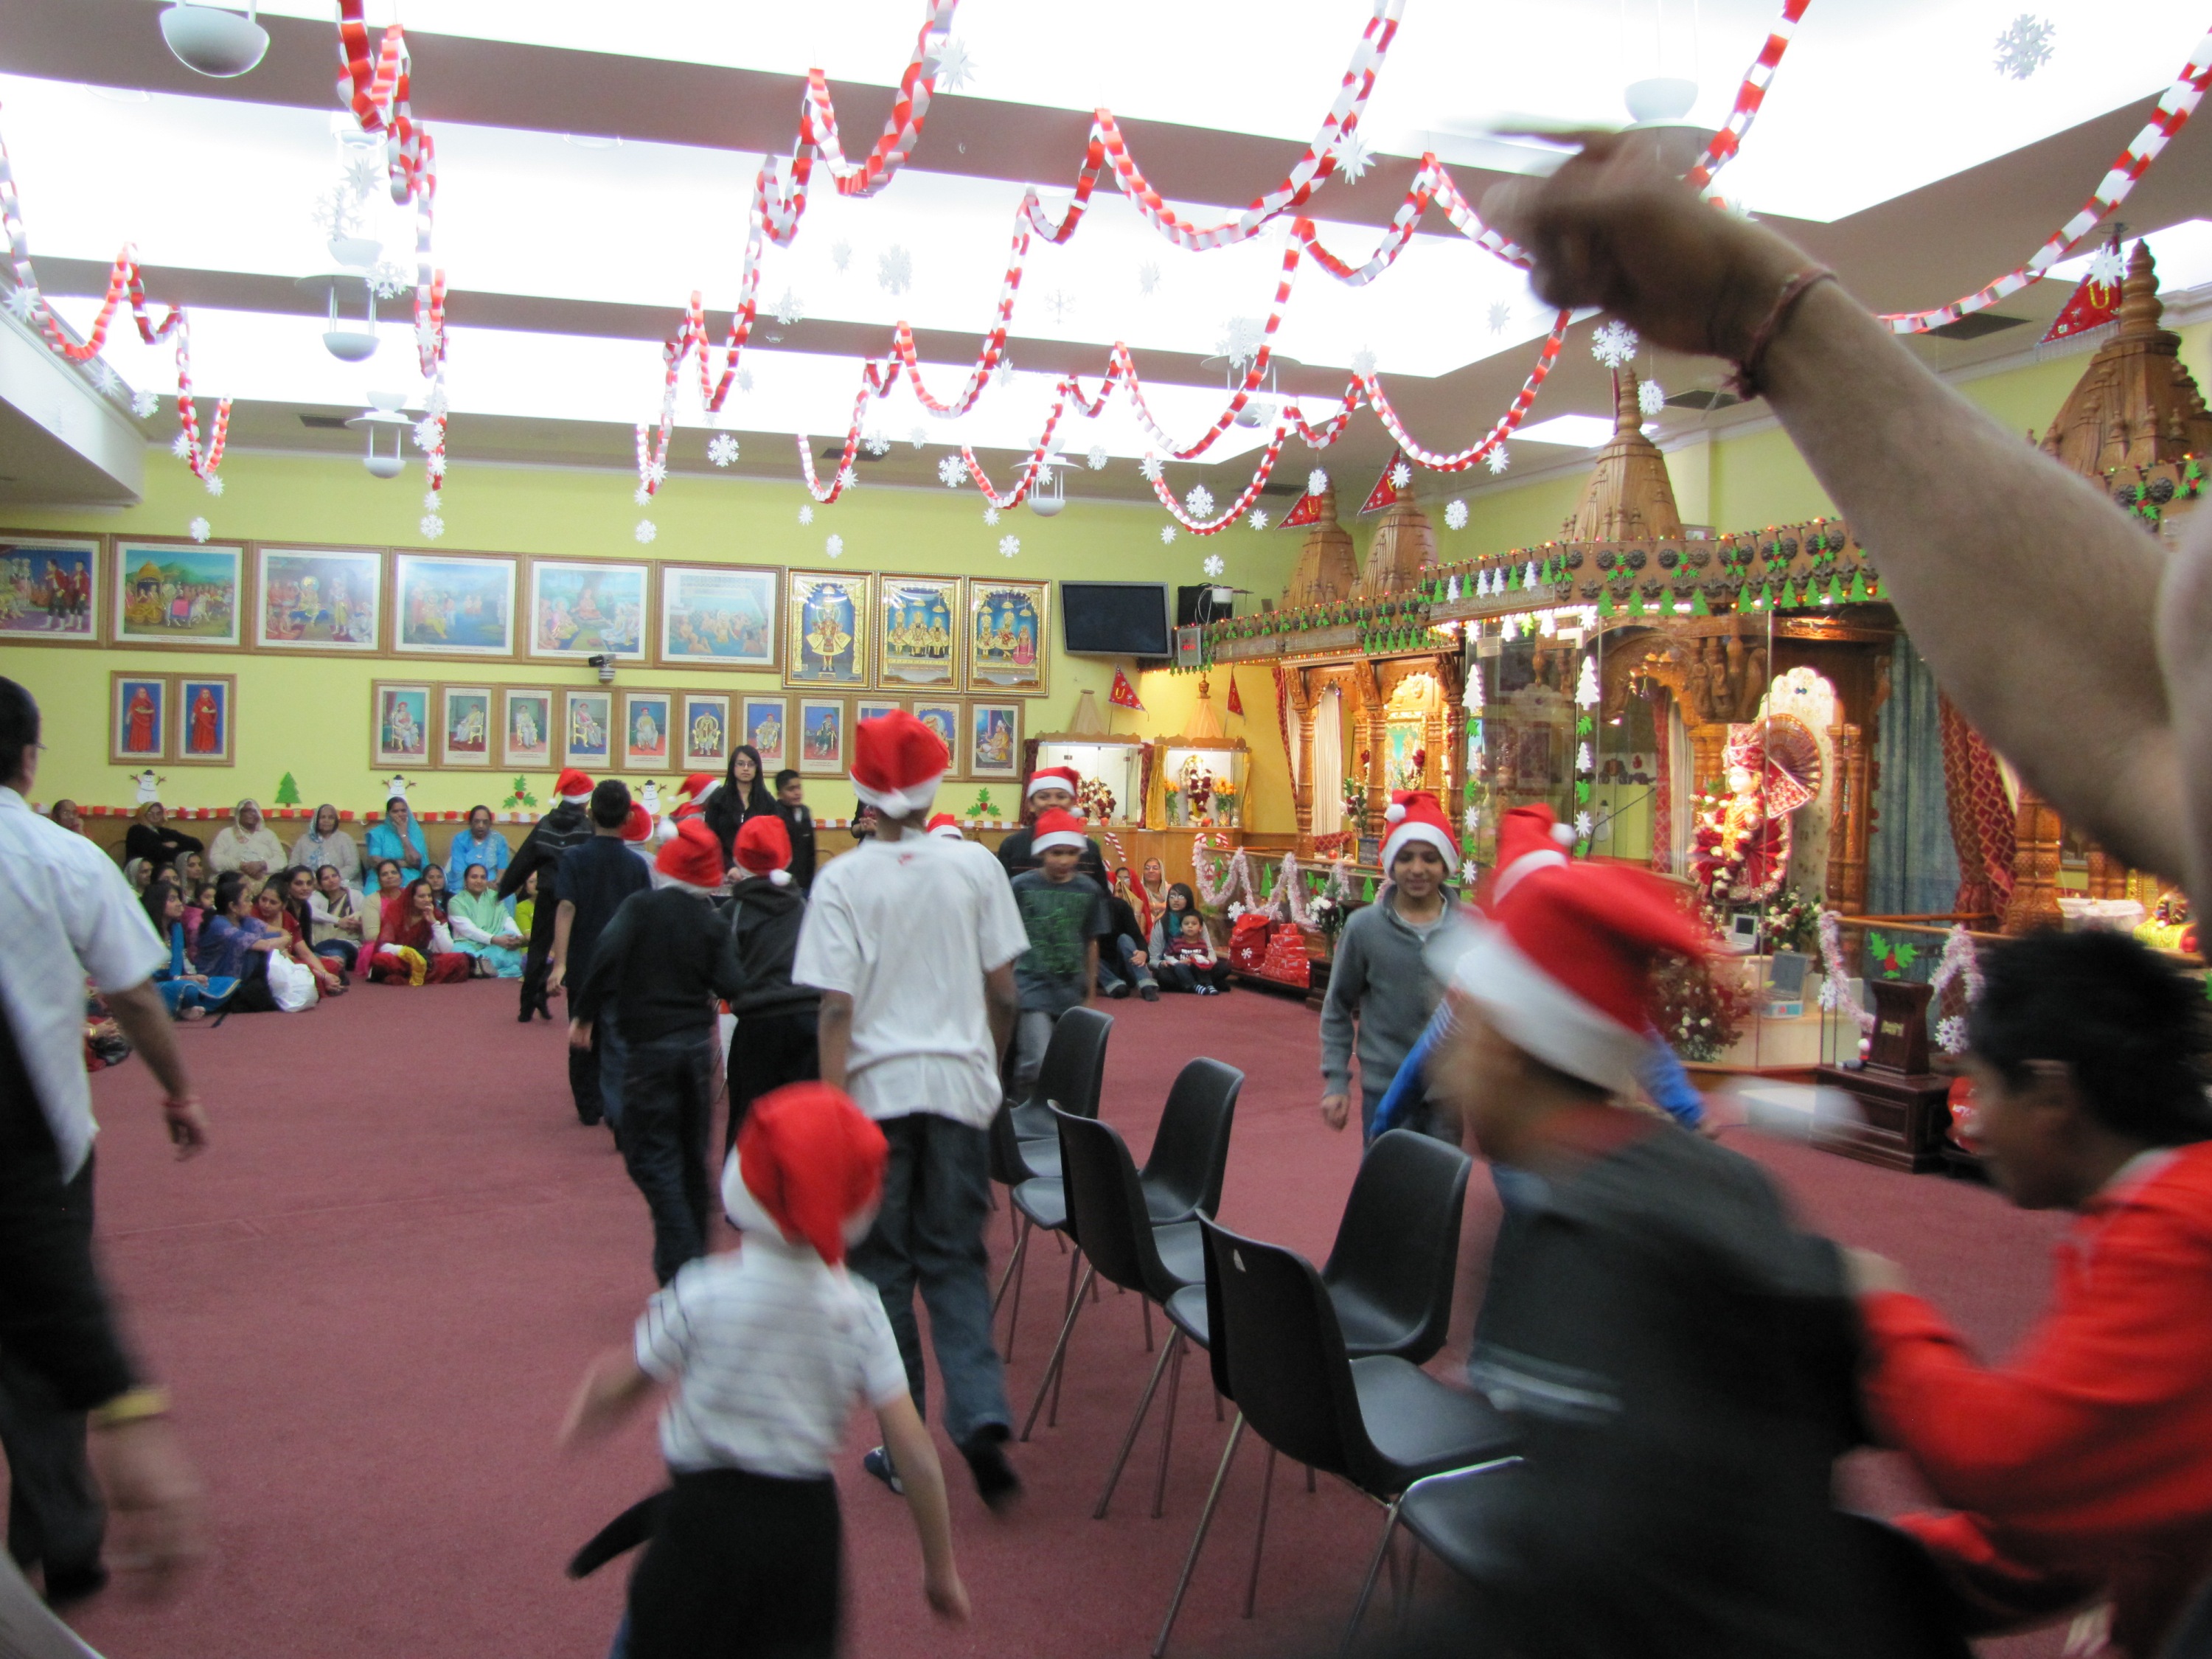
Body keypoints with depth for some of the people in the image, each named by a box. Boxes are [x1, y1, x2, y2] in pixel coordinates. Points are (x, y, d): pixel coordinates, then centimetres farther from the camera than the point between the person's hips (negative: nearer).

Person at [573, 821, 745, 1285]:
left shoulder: (641, 907, -5)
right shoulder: (714, 922, 2)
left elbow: (606, 956, -17)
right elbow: (731, 985, -7)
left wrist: (582, 1014, -7)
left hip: (649, 1045, -4)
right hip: (698, 1044, 4)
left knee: (651, 1156, -1)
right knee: (691, 1155, 16)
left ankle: (682, 1266, -11)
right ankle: (693, 1255, 24)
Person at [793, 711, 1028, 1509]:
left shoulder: (842, 880, -8)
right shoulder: (975, 867, -1)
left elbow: (837, 1009, -12)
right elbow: (1003, 994, 2)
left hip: (878, 1089, -2)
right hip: (958, 1084, 2)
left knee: (884, 1264, 12)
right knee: (955, 1261, 13)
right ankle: (981, 1418, -4)